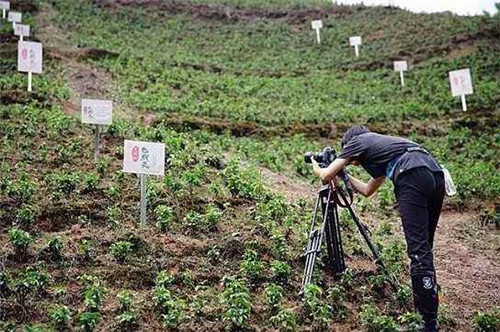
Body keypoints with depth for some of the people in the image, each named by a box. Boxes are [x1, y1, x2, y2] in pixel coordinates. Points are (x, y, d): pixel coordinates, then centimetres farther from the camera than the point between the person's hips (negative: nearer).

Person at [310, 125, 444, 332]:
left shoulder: (357, 141, 20)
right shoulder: (381, 145, 40)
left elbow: (327, 175, 17)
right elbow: (367, 190, 47)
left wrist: (316, 168, 38)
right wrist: (344, 175, 55)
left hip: (413, 176, -8)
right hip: (436, 174, 8)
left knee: (418, 251, -11)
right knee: (424, 247, 16)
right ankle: (425, 306, 22)